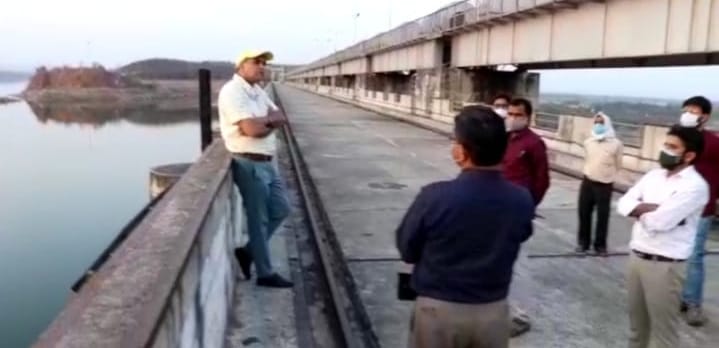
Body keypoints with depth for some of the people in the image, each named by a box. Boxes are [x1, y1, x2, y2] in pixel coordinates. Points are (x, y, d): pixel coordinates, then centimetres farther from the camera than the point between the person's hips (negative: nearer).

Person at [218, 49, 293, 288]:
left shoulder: (258, 91, 15)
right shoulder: (232, 91, -14)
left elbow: (281, 119, 7)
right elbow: (251, 129, -24)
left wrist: (263, 121, -13)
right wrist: (270, 119, -5)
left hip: (266, 162, 9)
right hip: (249, 164, -9)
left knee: (281, 209, 16)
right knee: (258, 220, 2)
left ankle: (248, 251, 27)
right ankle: (265, 273, 15)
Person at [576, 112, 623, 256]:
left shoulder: (616, 144, -9)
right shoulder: (588, 142, 4)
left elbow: (618, 165, 2)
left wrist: (606, 174, 9)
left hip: (605, 184, -3)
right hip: (587, 182, 4)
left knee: (602, 215, 2)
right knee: (584, 212, 7)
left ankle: (600, 245, 15)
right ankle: (583, 242, 21)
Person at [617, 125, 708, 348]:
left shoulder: (695, 186, -14)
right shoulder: (653, 175, 9)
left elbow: (660, 221, -23)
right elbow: (623, 204, 3)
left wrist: (639, 209, -3)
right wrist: (651, 208, -13)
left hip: (665, 265, -7)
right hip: (636, 257, 7)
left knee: (663, 329, 5)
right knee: (637, 321, 21)